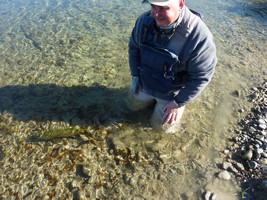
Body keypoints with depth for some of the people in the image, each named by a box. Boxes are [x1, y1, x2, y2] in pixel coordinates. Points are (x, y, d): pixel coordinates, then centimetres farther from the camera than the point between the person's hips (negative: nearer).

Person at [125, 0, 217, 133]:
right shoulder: (144, 20, -19)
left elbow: (201, 77, -24)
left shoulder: (199, 35, -34)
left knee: (160, 125, 14)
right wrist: (135, 75, -1)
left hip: (172, 93, -4)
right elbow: (133, 47, 0)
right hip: (145, 84, 5)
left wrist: (178, 103, -17)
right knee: (132, 106, 26)